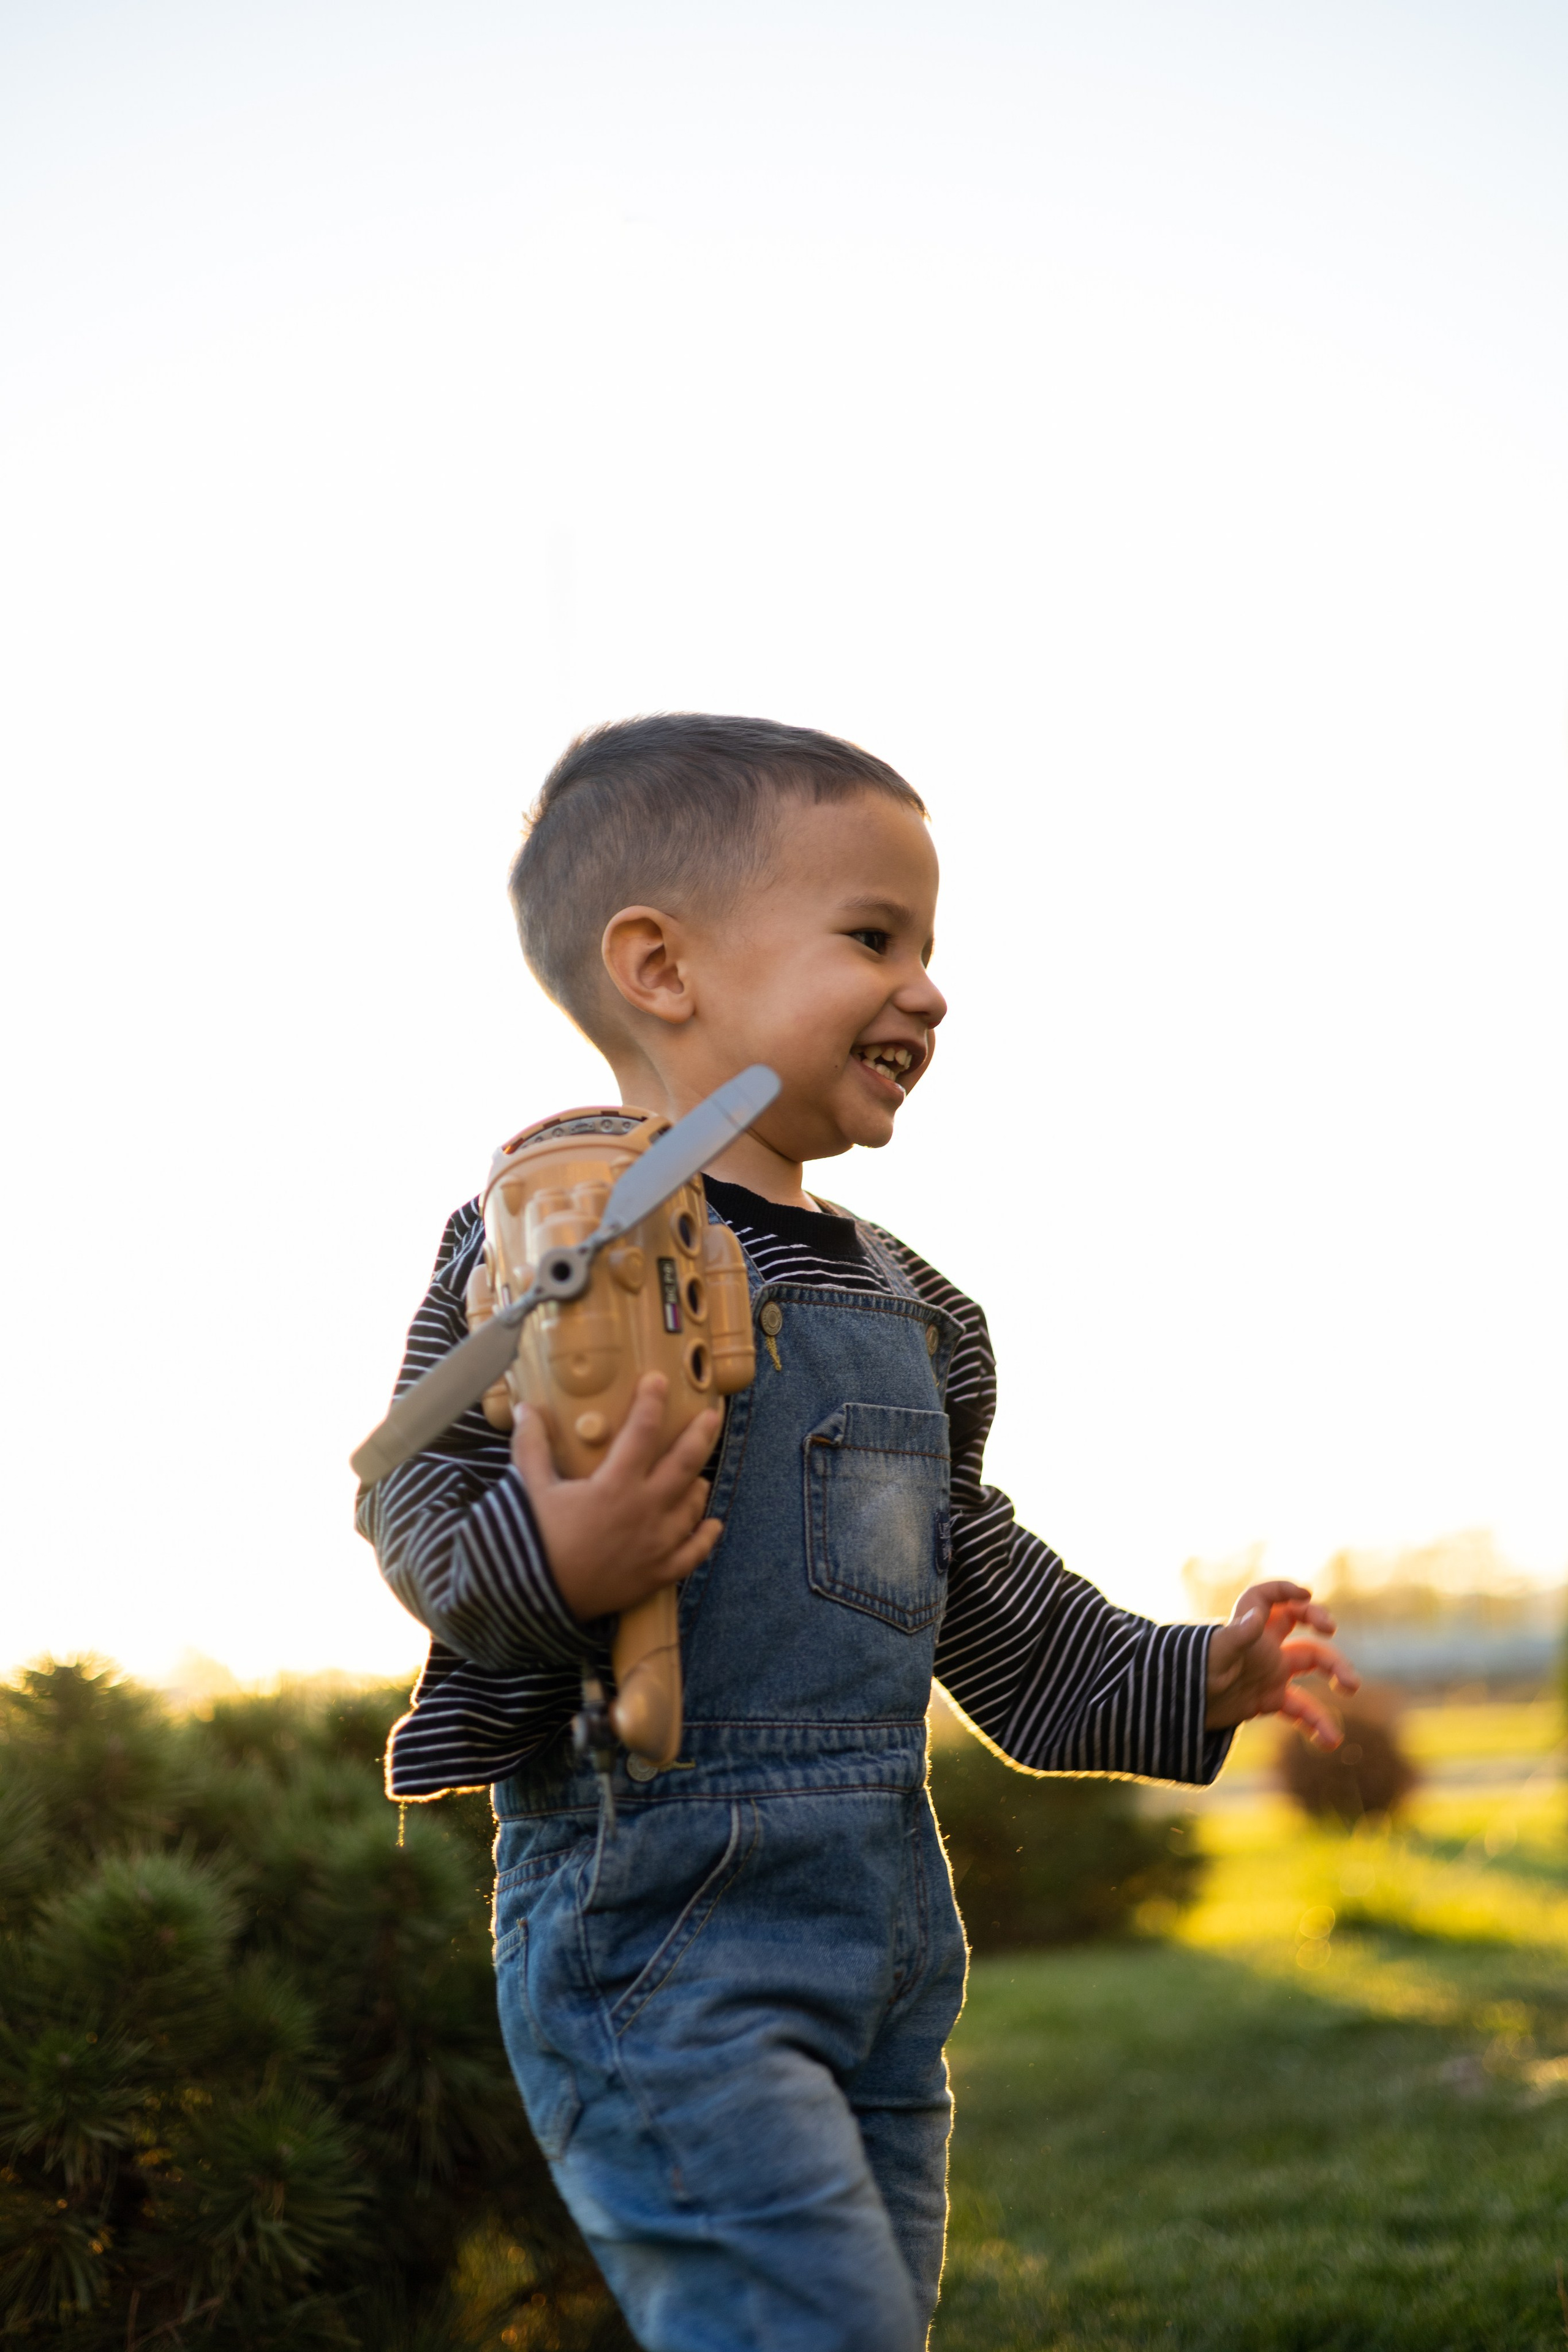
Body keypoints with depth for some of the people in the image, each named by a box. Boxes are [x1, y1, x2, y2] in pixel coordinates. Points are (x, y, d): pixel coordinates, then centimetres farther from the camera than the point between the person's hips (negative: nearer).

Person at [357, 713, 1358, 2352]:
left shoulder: (907, 1307, 16)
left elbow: (988, 1591, 25)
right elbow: (416, 1507, -15)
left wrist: (1186, 1682, 19)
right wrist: (545, 1559, -34)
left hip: (884, 1922, 9)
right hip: (657, 1910, -9)